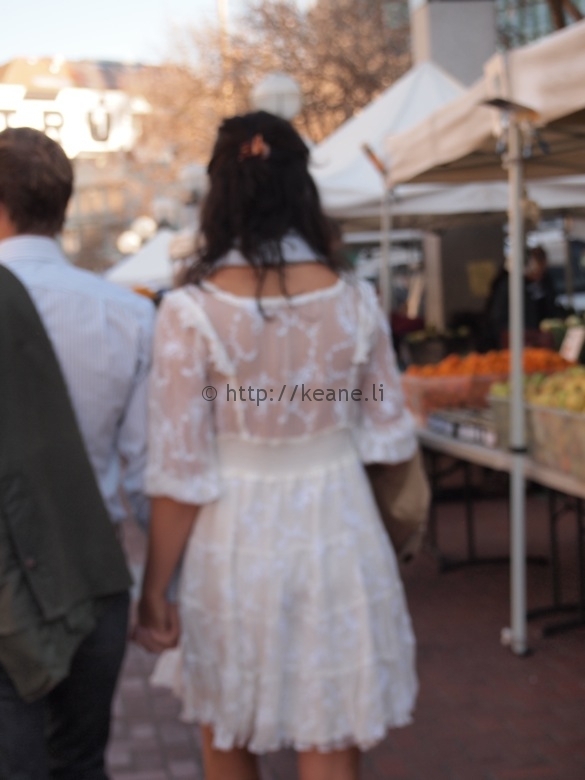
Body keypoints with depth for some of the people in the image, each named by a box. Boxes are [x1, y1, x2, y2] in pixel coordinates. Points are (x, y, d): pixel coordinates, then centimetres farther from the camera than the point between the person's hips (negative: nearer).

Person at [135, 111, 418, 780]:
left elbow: (180, 473, -11)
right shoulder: (353, 299, -4)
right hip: (340, 535, 2)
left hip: (238, 542, -2)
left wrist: (152, 592, -1)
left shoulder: (191, 310, -12)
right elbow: (388, 435, 5)